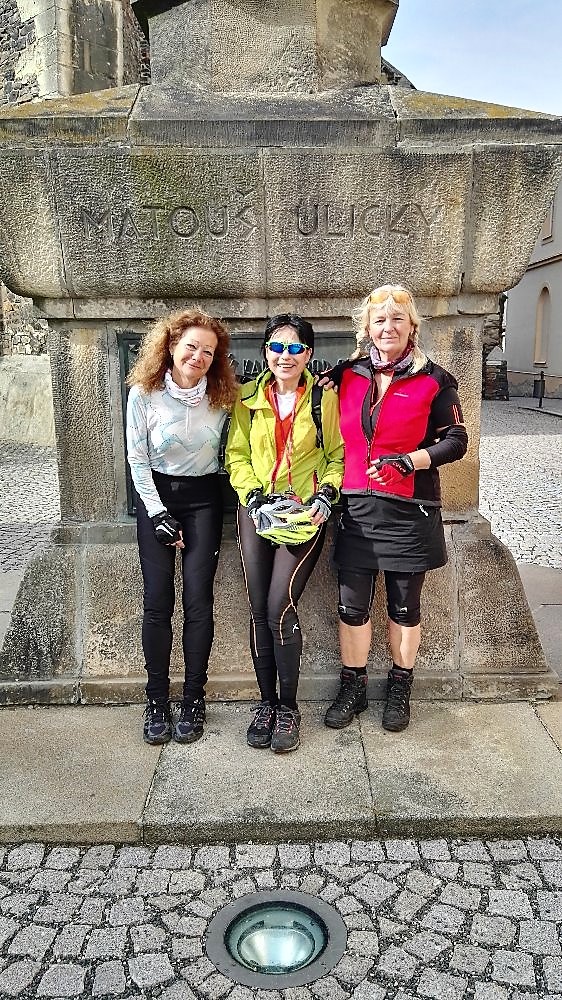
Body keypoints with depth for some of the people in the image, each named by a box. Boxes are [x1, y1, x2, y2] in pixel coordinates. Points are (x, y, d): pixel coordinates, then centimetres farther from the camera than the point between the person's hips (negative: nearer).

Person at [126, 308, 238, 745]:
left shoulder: (222, 397, -4)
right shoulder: (144, 394, -8)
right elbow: (138, 459, -5)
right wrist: (159, 514, -9)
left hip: (203, 500, 1)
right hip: (156, 496, -1)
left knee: (198, 600, -5)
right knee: (158, 602, -2)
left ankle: (194, 698, 9)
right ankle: (157, 700, 11)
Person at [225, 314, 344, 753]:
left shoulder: (325, 398, 0)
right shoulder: (248, 397, 7)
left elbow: (338, 456, 5)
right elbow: (237, 456, 7)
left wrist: (326, 495, -10)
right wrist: (254, 496, -7)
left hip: (305, 515, -3)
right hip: (256, 512, 3)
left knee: (280, 606, -14)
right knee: (259, 610, 3)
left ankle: (288, 708, 3)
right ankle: (267, 702, 19)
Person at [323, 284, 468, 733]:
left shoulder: (434, 380, -1)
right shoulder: (346, 375, 8)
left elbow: (456, 441, -3)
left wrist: (408, 461, -17)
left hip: (409, 510, -2)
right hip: (355, 508, 2)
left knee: (404, 606, 10)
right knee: (352, 605, 5)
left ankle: (400, 689, 28)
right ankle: (353, 687, 24)